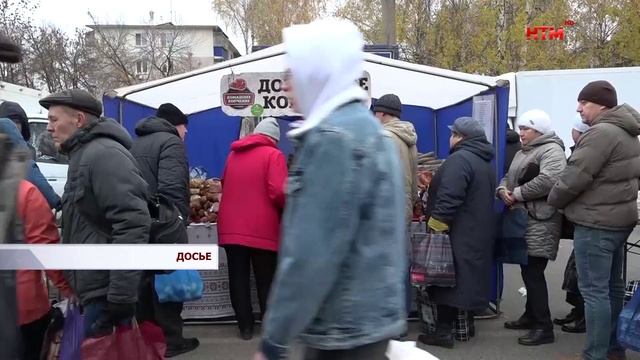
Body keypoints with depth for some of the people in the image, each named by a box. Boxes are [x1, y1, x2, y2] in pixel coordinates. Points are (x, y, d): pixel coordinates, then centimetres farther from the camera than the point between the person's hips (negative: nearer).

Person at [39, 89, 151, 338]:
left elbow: (133, 223, -27)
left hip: (107, 294, -10)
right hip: (97, 289, 10)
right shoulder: (84, 154, 17)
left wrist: (121, 296, -27)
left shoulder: (103, 154, -17)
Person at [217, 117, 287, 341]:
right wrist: (288, 209, 2)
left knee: (238, 279, 10)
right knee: (266, 281, 8)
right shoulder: (273, 155, -4)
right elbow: (279, 192, -15)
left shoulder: (233, 154, 13)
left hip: (231, 228, 4)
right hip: (262, 230, -4)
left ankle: (245, 327, 16)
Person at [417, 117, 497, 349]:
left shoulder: (460, 159, -17)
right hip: (478, 233, 9)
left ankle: (444, 331, 0)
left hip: (458, 233, -9)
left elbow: (449, 198, -26)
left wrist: (436, 227, -20)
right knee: (469, 276, 16)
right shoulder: (485, 161, 15)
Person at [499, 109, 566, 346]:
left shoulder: (551, 150, -10)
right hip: (522, 219, 9)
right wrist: (503, 190, -2)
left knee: (533, 272, -9)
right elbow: (508, 177, 22)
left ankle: (544, 327, -2)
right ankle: (531, 316, 27)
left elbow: (549, 180, -26)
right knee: (528, 270, 15)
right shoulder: (522, 153, 21)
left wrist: (518, 193, -18)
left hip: (540, 222, -9)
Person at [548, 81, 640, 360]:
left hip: (596, 223, -10)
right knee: (612, 285, 17)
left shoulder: (601, 132, -19)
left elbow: (576, 176, -21)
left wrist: (555, 200, -5)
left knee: (594, 290, -5)